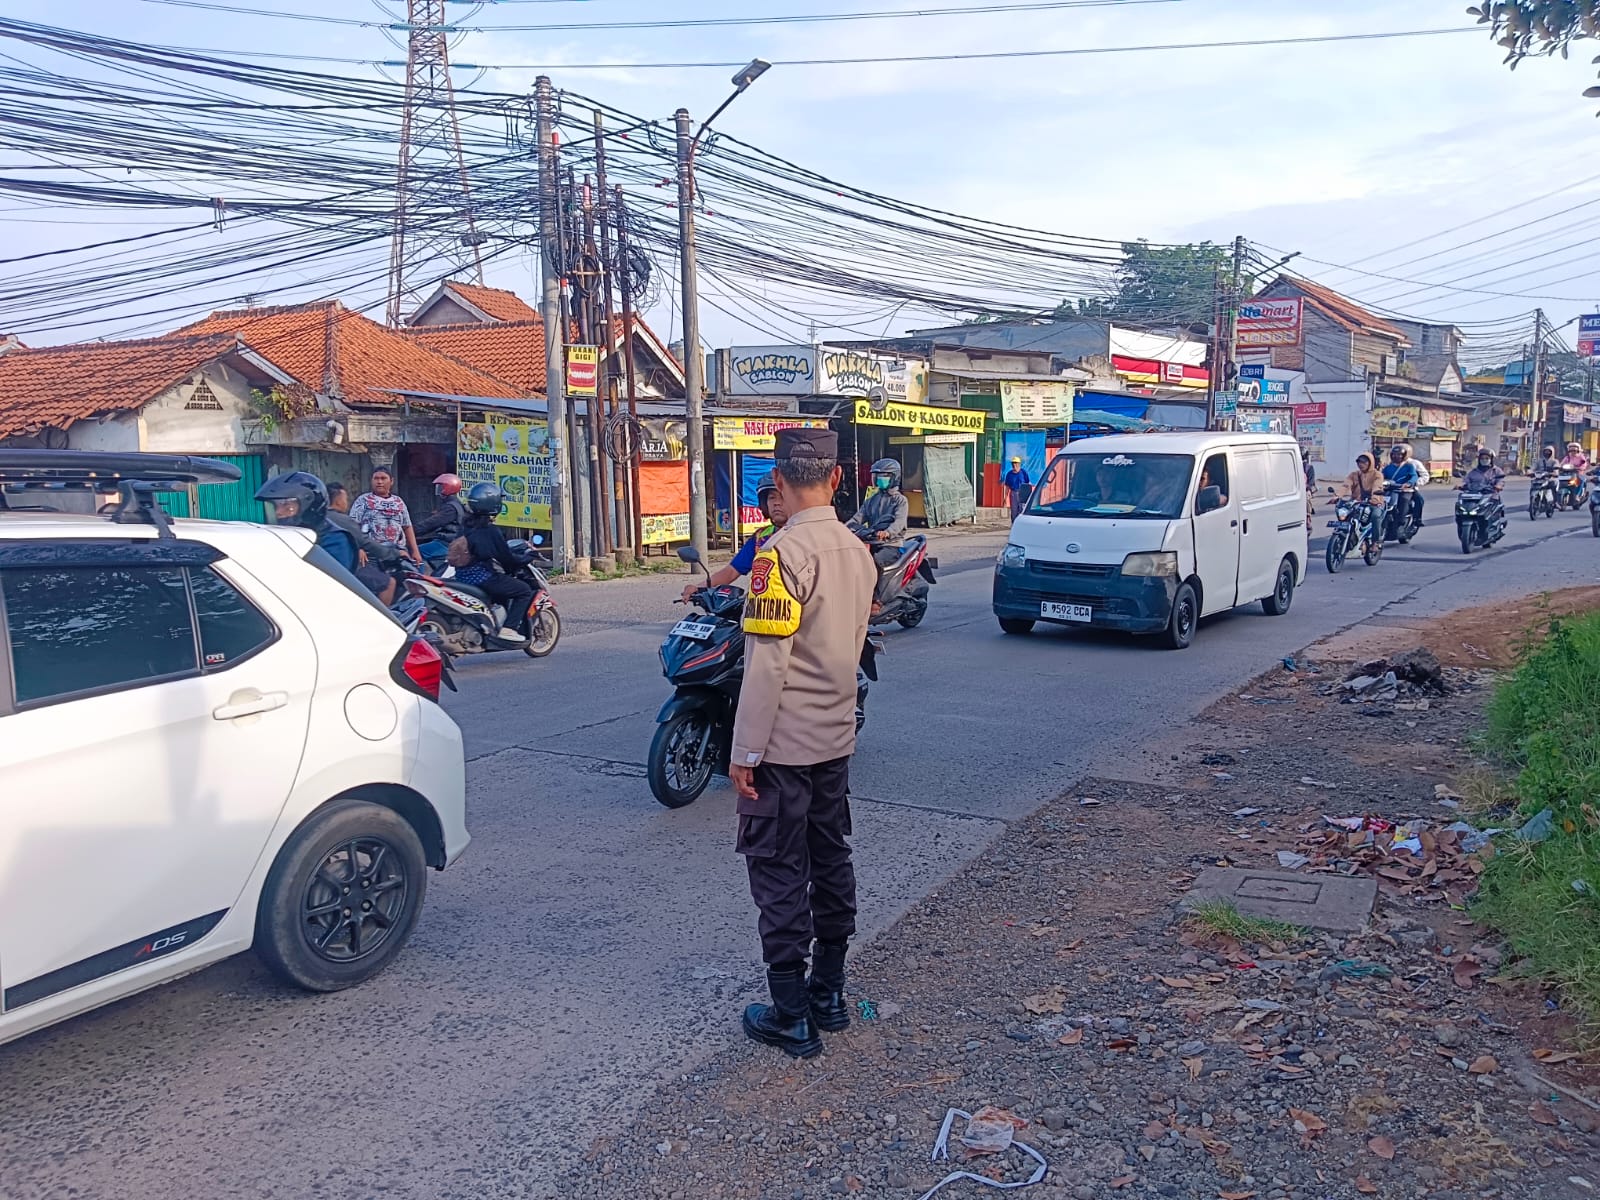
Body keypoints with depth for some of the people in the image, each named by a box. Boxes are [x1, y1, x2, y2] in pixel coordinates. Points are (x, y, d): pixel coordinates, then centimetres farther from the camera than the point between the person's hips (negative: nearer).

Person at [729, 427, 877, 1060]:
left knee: (780, 875, 2)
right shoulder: (858, 551, 5)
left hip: (783, 745, -8)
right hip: (837, 737, 8)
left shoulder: (783, 552, -20)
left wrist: (744, 751, -16)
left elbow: (767, 663, -21)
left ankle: (792, 1017, 11)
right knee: (830, 860, 16)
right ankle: (829, 992, 29)